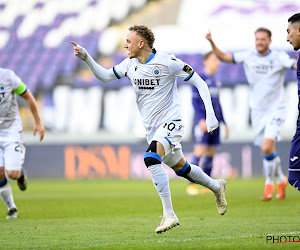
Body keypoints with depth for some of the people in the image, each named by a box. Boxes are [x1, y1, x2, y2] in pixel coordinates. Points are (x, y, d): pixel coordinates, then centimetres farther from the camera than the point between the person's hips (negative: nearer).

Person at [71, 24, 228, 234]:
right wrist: (86, 58, -6)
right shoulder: (130, 64, 3)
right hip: (152, 128, 7)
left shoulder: (167, 62, -15)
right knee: (180, 167, 20)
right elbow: (105, 76, 10)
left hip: (170, 122, -7)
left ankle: (169, 215, -28)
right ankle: (217, 187, 48)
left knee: (151, 158, -30)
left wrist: (210, 114, -18)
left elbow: (200, 83, -10)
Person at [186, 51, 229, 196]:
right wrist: (201, 119, -20)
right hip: (203, 121, -7)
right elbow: (195, 100, -10)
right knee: (200, 150, -14)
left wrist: (224, 123, 23)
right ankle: (191, 185, -12)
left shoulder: (216, 82, 18)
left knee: (211, 153, 6)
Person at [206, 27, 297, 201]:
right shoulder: (248, 56, 1)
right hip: (257, 110, 4)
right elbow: (223, 57, 5)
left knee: (267, 147, -21)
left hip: (275, 110, -4)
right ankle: (281, 180, 32)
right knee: (268, 151, 9)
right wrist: (212, 43, -10)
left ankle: (269, 184, -1)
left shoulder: (279, 57, -8)